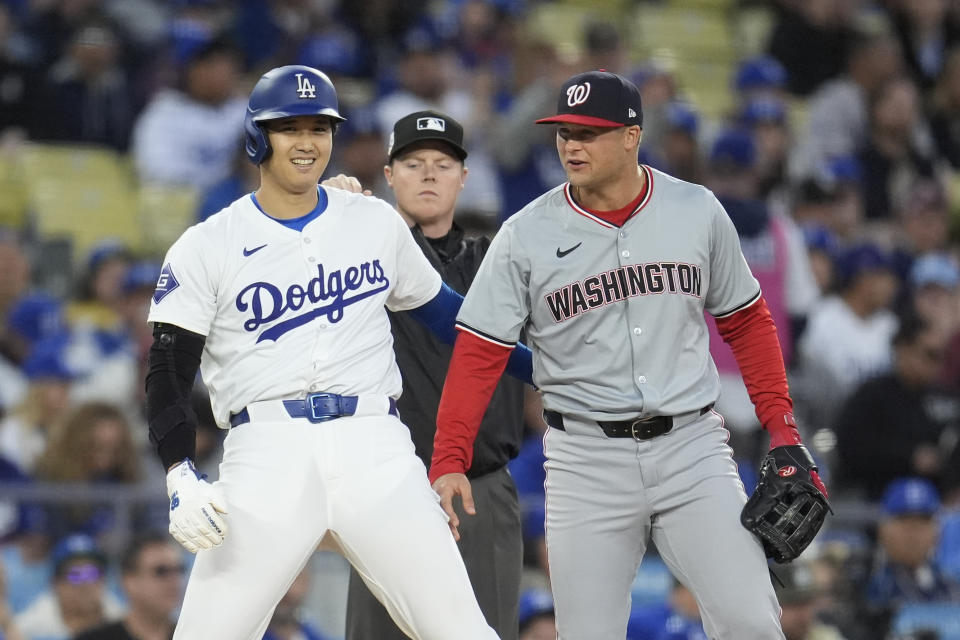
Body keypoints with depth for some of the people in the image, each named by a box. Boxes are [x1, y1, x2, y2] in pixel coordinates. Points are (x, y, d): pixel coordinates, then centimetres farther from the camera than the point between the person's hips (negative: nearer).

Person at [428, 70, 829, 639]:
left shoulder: (697, 212, 3)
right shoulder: (526, 236, -2)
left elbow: (747, 320, 13)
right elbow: (478, 355, -3)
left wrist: (782, 427, 5)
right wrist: (449, 461, -13)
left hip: (691, 444, 1)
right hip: (586, 458, 0)